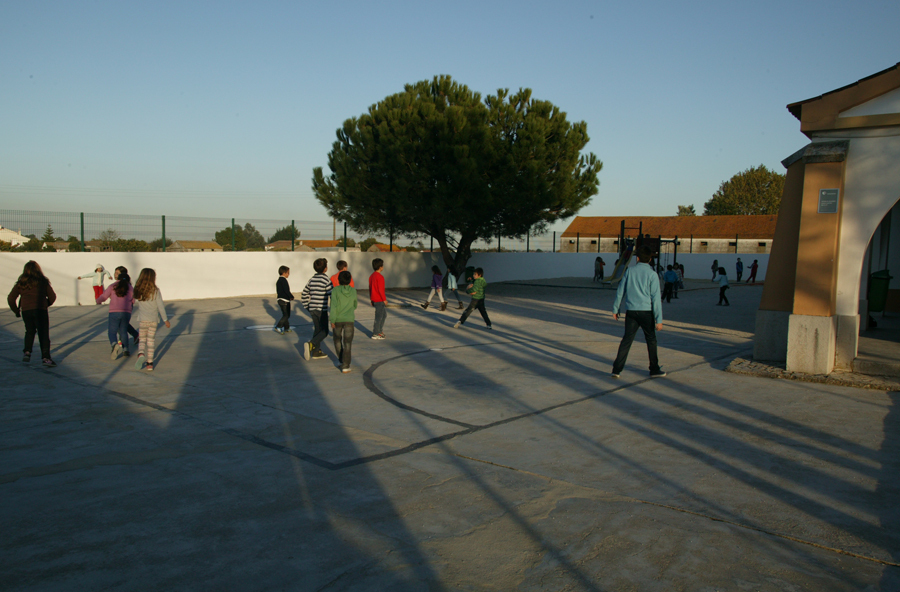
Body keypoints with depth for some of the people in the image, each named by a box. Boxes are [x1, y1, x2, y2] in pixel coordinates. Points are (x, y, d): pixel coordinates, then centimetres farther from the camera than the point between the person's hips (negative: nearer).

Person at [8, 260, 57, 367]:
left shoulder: (20, 283, 7)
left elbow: (11, 299, 7)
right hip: (40, 310, -2)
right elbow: (52, 297, 4)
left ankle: (27, 352, 13)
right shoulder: (43, 282, 3)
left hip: (26, 311, 2)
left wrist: (16, 311, 20)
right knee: (43, 334, -2)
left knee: (30, 331, 24)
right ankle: (46, 357, -11)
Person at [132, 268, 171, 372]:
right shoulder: (155, 291, -8)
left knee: (142, 339, 13)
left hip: (142, 320, 1)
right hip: (153, 320, -1)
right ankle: (149, 363, 8)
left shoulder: (138, 291, -2)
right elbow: (160, 307, -6)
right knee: (151, 341, 8)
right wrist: (165, 320, 1)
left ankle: (140, 354, -16)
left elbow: (136, 303, 5)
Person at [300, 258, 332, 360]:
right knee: (324, 331, 1)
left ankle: (316, 352, 16)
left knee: (317, 329, 16)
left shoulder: (311, 280, 10)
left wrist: (307, 307, 22)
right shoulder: (326, 280, -11)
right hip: (322, 309, -7)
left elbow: (304, 295, 15)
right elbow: (332, 295, -16)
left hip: (312, 309, 7)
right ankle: (310, 344, -19)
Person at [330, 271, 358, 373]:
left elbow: (333, 306, -15)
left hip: (338, 320, 0)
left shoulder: (336, 290, -8)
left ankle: (341, 360, 36)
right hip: (349, 320, 0)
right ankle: (345, 366, -10)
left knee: (337, 340, 22)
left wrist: (332, 320, -12)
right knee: (347, 343, -1)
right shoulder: (353, 291, 0)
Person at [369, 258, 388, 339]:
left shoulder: (371, 276, 9)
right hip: (379, 300, -9)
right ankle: (375, 334, 4)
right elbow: (380, 290, -21)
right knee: (379, 316, -1)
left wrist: (371, 299, 21)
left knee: (384, 314, 20)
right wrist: (384, 299, -13)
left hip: (374, 299, 9)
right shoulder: (380, 277, -19)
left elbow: (370, 288, 15)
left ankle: (380, 330, 27)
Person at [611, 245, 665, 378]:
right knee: (651, 340, 12)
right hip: (646, 311, -2)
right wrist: (659, 319, -7)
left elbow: (620, 291, 8)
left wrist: (616, 309, 18)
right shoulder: (652, 274, -5)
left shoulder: (630, 271, 4)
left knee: (626, 340, 4)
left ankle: (617, 369, -2)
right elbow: (655, 298, -8)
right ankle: (654, 370, 20)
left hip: (631, 311, 3)